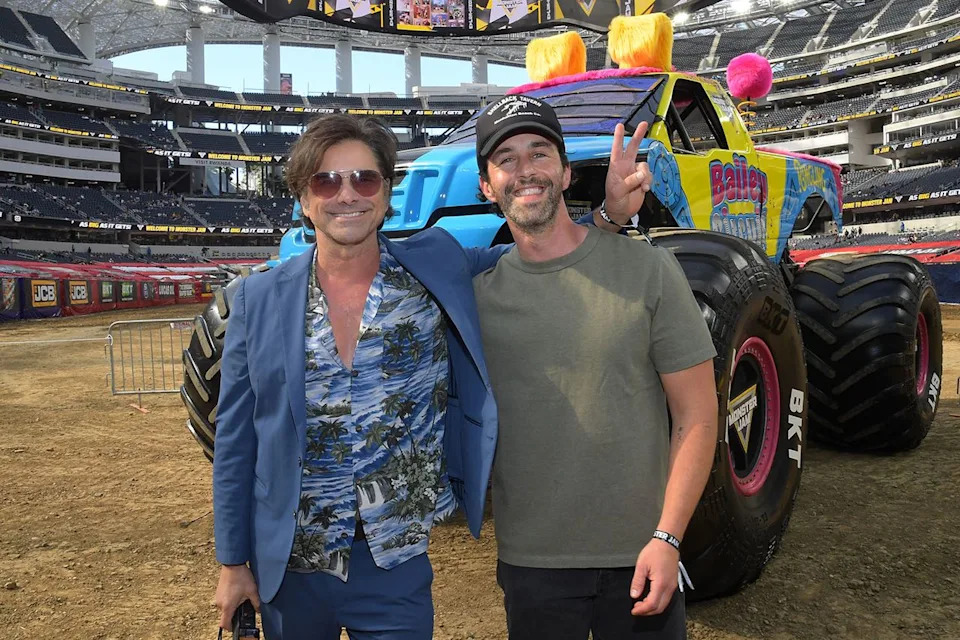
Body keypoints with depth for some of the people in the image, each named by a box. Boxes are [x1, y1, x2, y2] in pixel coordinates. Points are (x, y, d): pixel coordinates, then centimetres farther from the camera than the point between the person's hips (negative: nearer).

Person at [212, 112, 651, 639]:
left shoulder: (438, 266, -5)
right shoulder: (258, 298, -4)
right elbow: (235, 440, 0)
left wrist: (611, 214, -10)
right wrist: (232, 563, 2)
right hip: (288, 571, 2)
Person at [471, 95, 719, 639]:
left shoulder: (648, 270, -8)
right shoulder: (477, 291, -2)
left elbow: (697, 418, -7)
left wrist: (667, 537, -12)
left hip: (639, 557, -1)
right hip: (530, 562, 2)